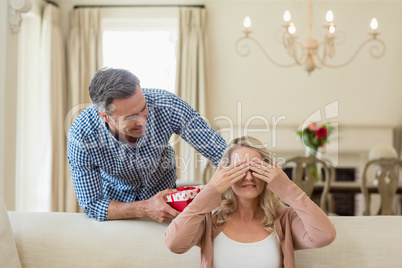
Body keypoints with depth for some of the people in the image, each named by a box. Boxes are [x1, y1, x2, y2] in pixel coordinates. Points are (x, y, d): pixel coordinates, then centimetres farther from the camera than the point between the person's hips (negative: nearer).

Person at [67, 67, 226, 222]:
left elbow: (220, 152, -19)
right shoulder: (81, 139, -30)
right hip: (116, 204, 0)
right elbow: (91, 205, -21)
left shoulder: (165, 104, -29)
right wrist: (145, 209, -34)